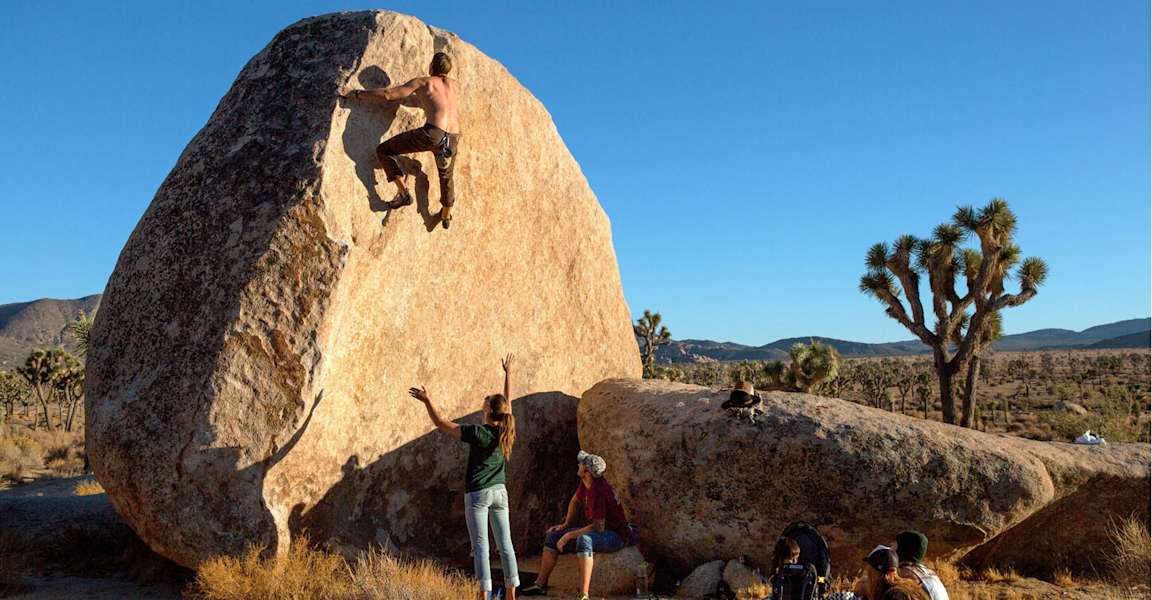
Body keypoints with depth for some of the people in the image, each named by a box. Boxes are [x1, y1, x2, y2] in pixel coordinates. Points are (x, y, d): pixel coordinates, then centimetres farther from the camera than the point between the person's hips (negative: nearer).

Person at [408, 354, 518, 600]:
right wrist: (508, 373, 26)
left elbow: (442, 424, -13)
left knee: (481, 545, -1)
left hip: (477, 494, -5)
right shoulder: (506, 431, -2)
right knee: (505, 544, 7)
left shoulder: (478, 433, -16)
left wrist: (427, 401, -6)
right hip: (500, 492, 5)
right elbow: (507, 402, 14)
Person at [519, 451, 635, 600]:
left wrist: (569, 535, -25)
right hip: (596, 531, 10)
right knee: (552, 536, 6)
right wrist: (565, 525, 15)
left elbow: (598, 527, -32)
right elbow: (575, 501, 19)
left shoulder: (598, 491, -29)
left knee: (583, 540, -42)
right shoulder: (584, 483, -3)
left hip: (616, 536, -10)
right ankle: (540, 585, 9)